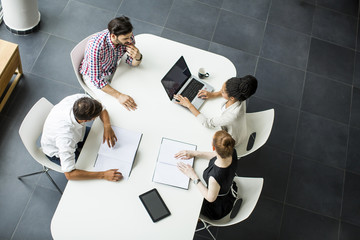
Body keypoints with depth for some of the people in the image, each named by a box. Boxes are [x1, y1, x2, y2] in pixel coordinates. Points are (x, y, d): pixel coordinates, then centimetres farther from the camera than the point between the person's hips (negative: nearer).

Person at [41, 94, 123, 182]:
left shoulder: (81, 99, -32)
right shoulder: (66, 136, -47)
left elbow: (102, 110, -11)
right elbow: (69, 174, -43)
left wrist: (107, 126, -31)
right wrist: (103, 175, -44)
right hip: (57, 151, -6)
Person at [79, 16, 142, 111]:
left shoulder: (128, 37, -26)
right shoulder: (96, 46, -41)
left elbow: (132, 63, -10)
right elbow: (96, 79, -36)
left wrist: (137, 57, -35)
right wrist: (119, 96, -43)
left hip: (112, 70, 5)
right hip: (93, 74, -5)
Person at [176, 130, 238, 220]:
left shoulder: (215, 176, -46)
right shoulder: (232, 153, -27)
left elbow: (210, 198, -24)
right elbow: (217, 155, -2)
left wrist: (194, 176, -20)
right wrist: (195, 153, -5)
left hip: (218, 207, -6)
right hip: (228, 190, 6)